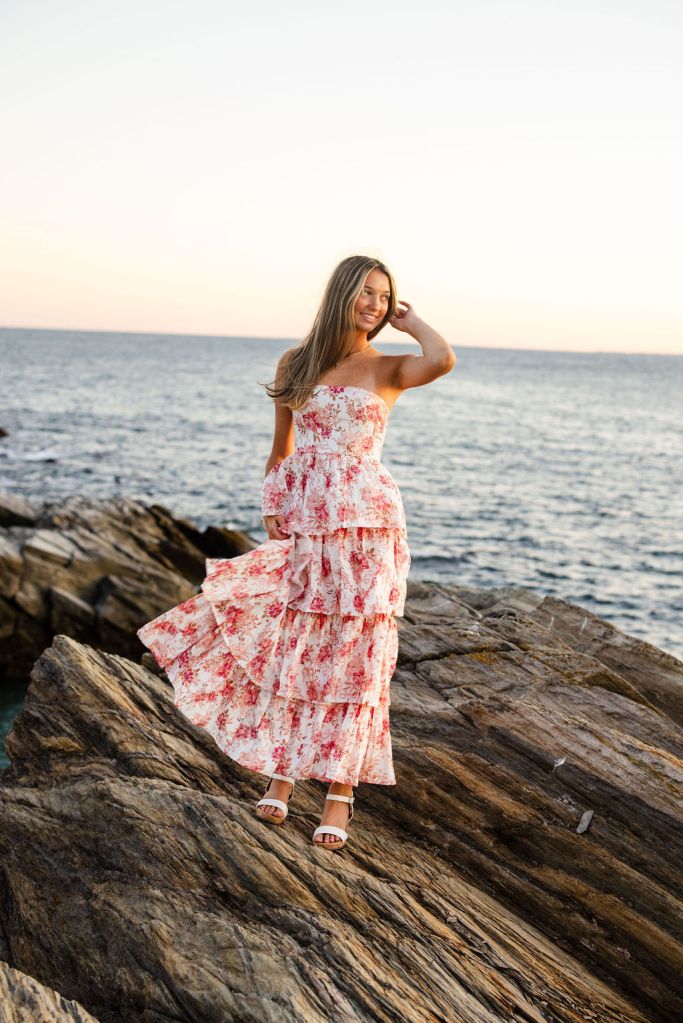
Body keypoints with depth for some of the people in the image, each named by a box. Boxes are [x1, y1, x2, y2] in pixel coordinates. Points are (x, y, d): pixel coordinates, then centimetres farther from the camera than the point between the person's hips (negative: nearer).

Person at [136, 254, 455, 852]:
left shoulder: (389, 368, 3)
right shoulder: (295, 364, 9)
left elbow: (444, 359, -20)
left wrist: (409, 321, -3)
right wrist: (272, 506, 3)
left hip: (364, 522, -2)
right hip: (302, 521, 2)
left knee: (352, 656, 0)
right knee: (289, 647, 4)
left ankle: (340, 792, 9)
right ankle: (282, 774, 20)